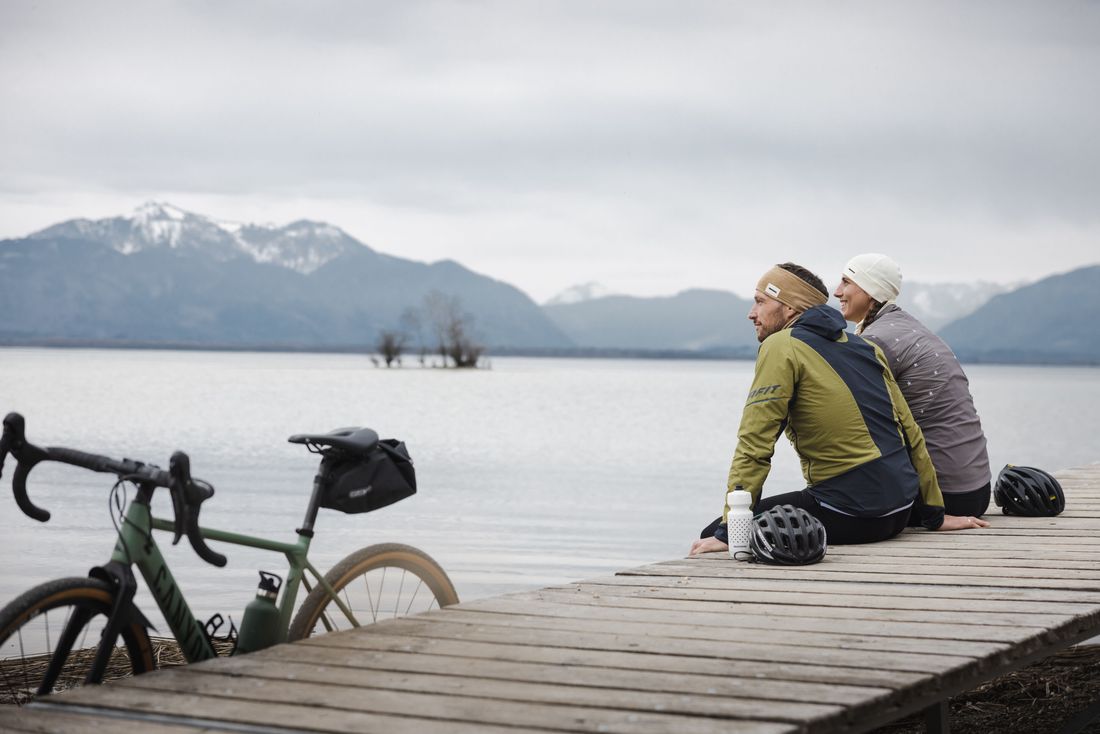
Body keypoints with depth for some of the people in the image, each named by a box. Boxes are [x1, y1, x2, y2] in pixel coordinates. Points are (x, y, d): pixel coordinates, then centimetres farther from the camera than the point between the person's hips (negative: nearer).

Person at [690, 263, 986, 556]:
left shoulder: (781, 347, -7)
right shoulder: (866, 347, 15)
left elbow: (754, 445, -13)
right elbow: (911, 433, 17)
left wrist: (727, 532, -12)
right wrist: (936, 516, 23)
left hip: (848, 515, -8)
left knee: (714, 532, 3)